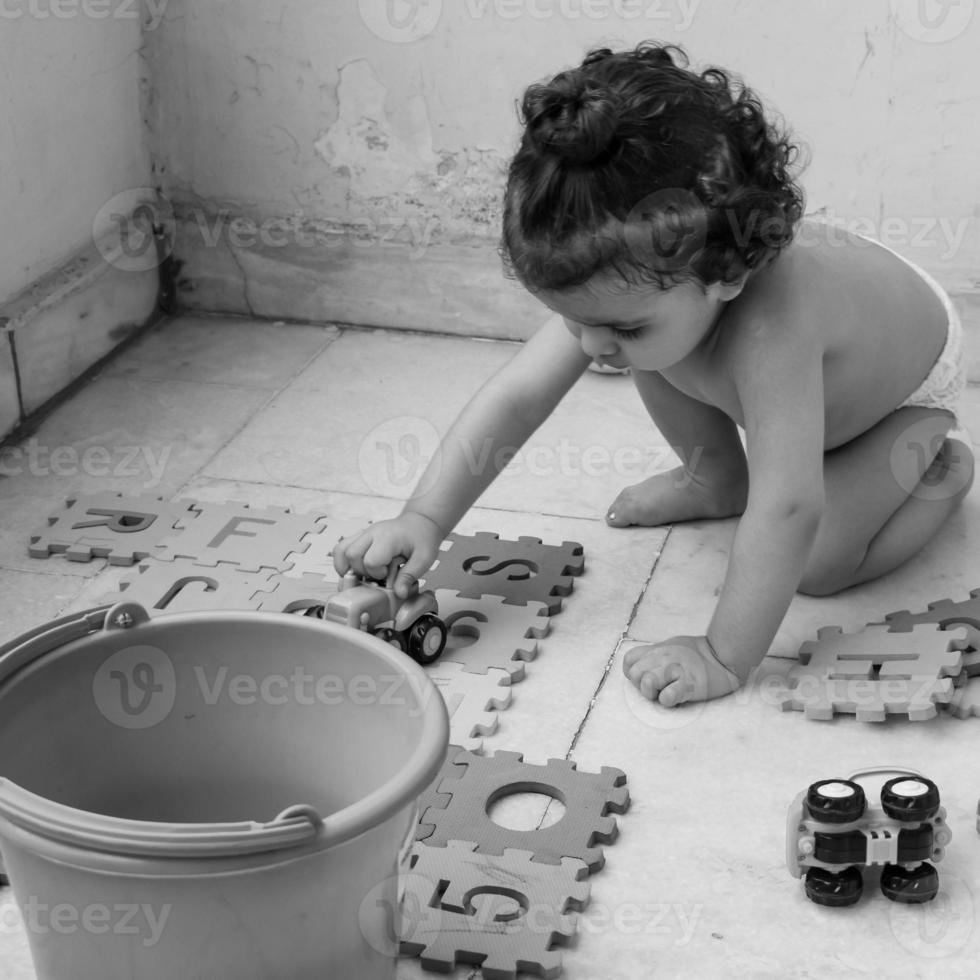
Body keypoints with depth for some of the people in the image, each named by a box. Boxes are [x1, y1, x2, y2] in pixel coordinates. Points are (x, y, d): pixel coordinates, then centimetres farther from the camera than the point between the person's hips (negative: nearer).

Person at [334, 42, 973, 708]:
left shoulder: (769, 327, -51)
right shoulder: (626, 285, -30)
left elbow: (788, 514, -51)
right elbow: (516, 397, -26)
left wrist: (726, 659, -45)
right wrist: (425, 518, -34)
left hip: (907, 386, -5)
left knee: (819, 566, -18)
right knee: (651, 354, -13)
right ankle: (717, 481, 13)